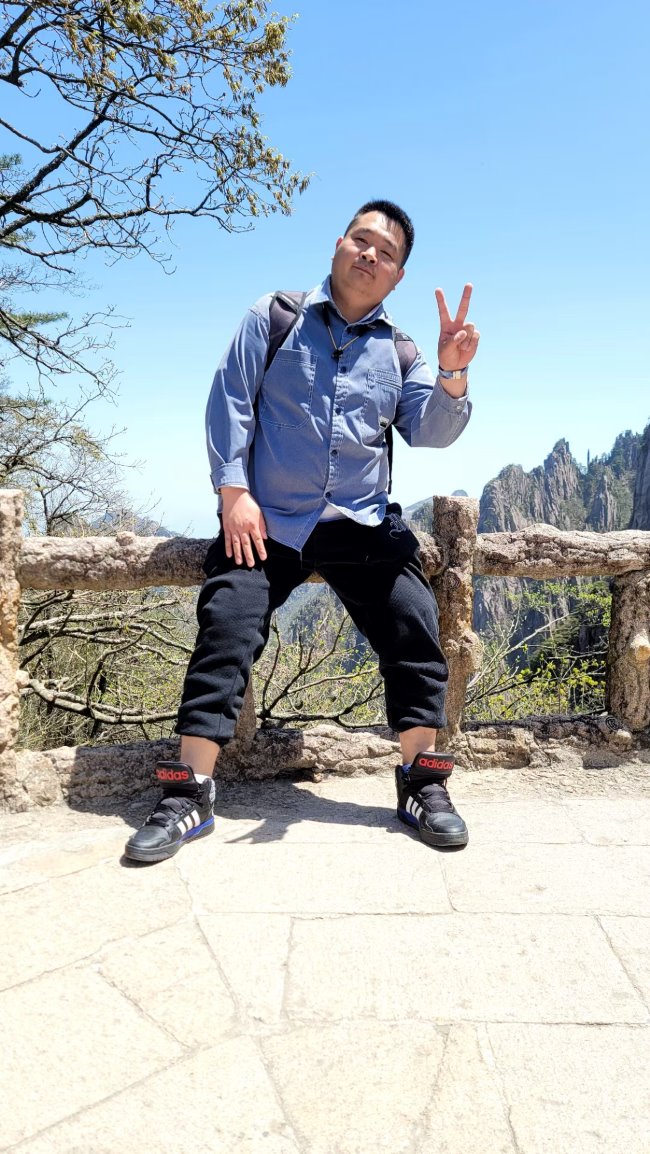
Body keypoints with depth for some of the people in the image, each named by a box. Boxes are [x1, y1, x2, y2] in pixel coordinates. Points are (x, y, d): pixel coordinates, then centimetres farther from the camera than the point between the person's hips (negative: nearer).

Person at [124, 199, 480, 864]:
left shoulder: (399, 352, 13)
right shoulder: (274, 317, 7)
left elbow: (430, 431, 2)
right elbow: (229, 401, 1)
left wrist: (452, 372, -18)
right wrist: (233, 494, -9)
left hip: (362, 524, 2)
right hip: (267, 521, -1)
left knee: (414, 628, -13)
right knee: (224, 633, -15)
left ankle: (423, 786, 2)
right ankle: (187, 798, -6)